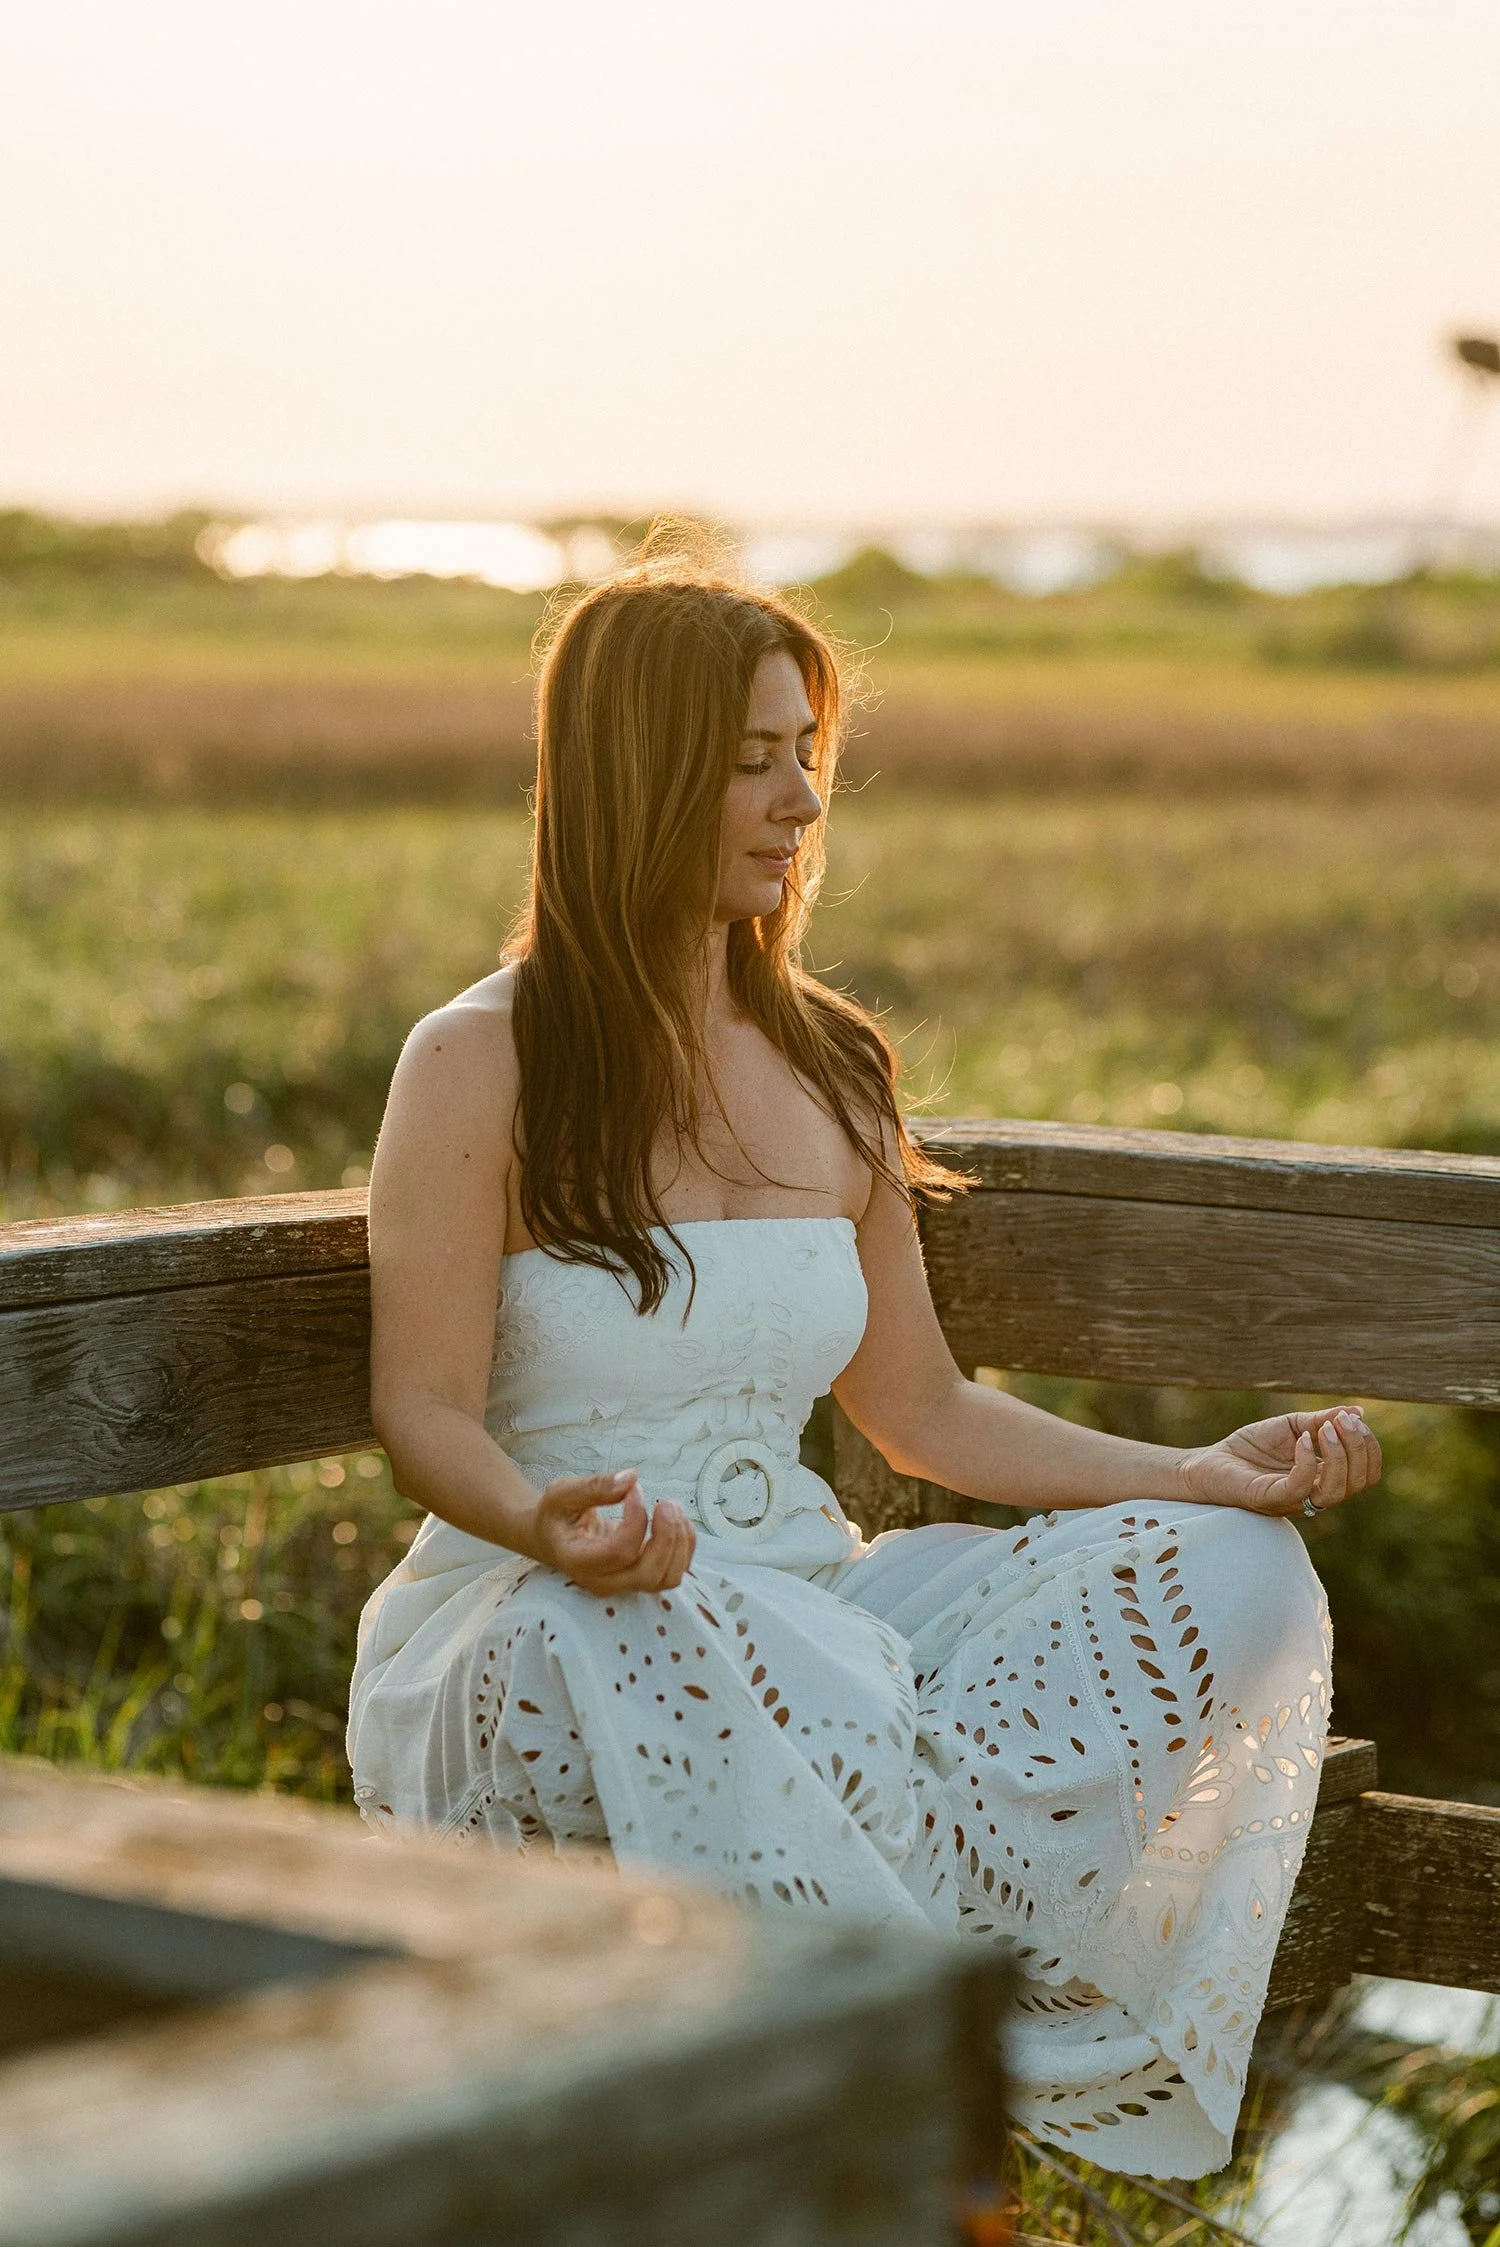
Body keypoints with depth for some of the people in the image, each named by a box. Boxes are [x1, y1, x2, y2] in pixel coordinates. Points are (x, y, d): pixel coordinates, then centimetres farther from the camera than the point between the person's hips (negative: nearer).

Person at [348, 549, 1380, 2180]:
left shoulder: (831, 1072, 14)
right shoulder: (483, 1067, -4)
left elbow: (921, 1413, 17)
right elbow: (426, 1413, -8)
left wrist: (1206, 1476, 6)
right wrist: (551, 1525, -31)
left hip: (800, 1603, 6)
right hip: (535, 1624, -6)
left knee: (1233, 1573, -13)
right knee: (673, 1650, -42)